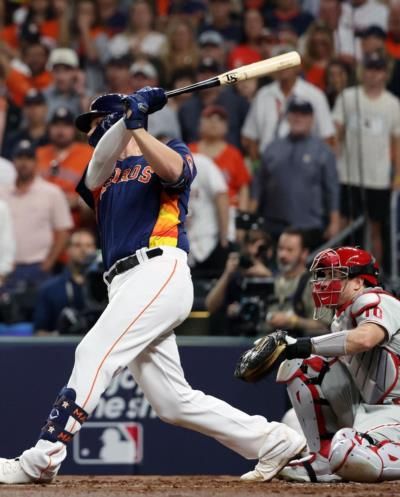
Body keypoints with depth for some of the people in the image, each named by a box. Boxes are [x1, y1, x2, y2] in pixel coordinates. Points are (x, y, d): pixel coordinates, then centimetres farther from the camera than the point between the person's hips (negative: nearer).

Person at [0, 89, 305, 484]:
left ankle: (42, 459, -26)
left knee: (94, 352, -21)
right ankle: (274, 442, 12)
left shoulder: (173, 151, 12)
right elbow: (101, 159, 2)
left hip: (160, 271, -7)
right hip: (126, 285, 7)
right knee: (174, 403, 4)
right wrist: (127, 118, -10)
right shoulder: (98, 177, 27)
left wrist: (135, 126, -17)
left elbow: (173, 171, -13)